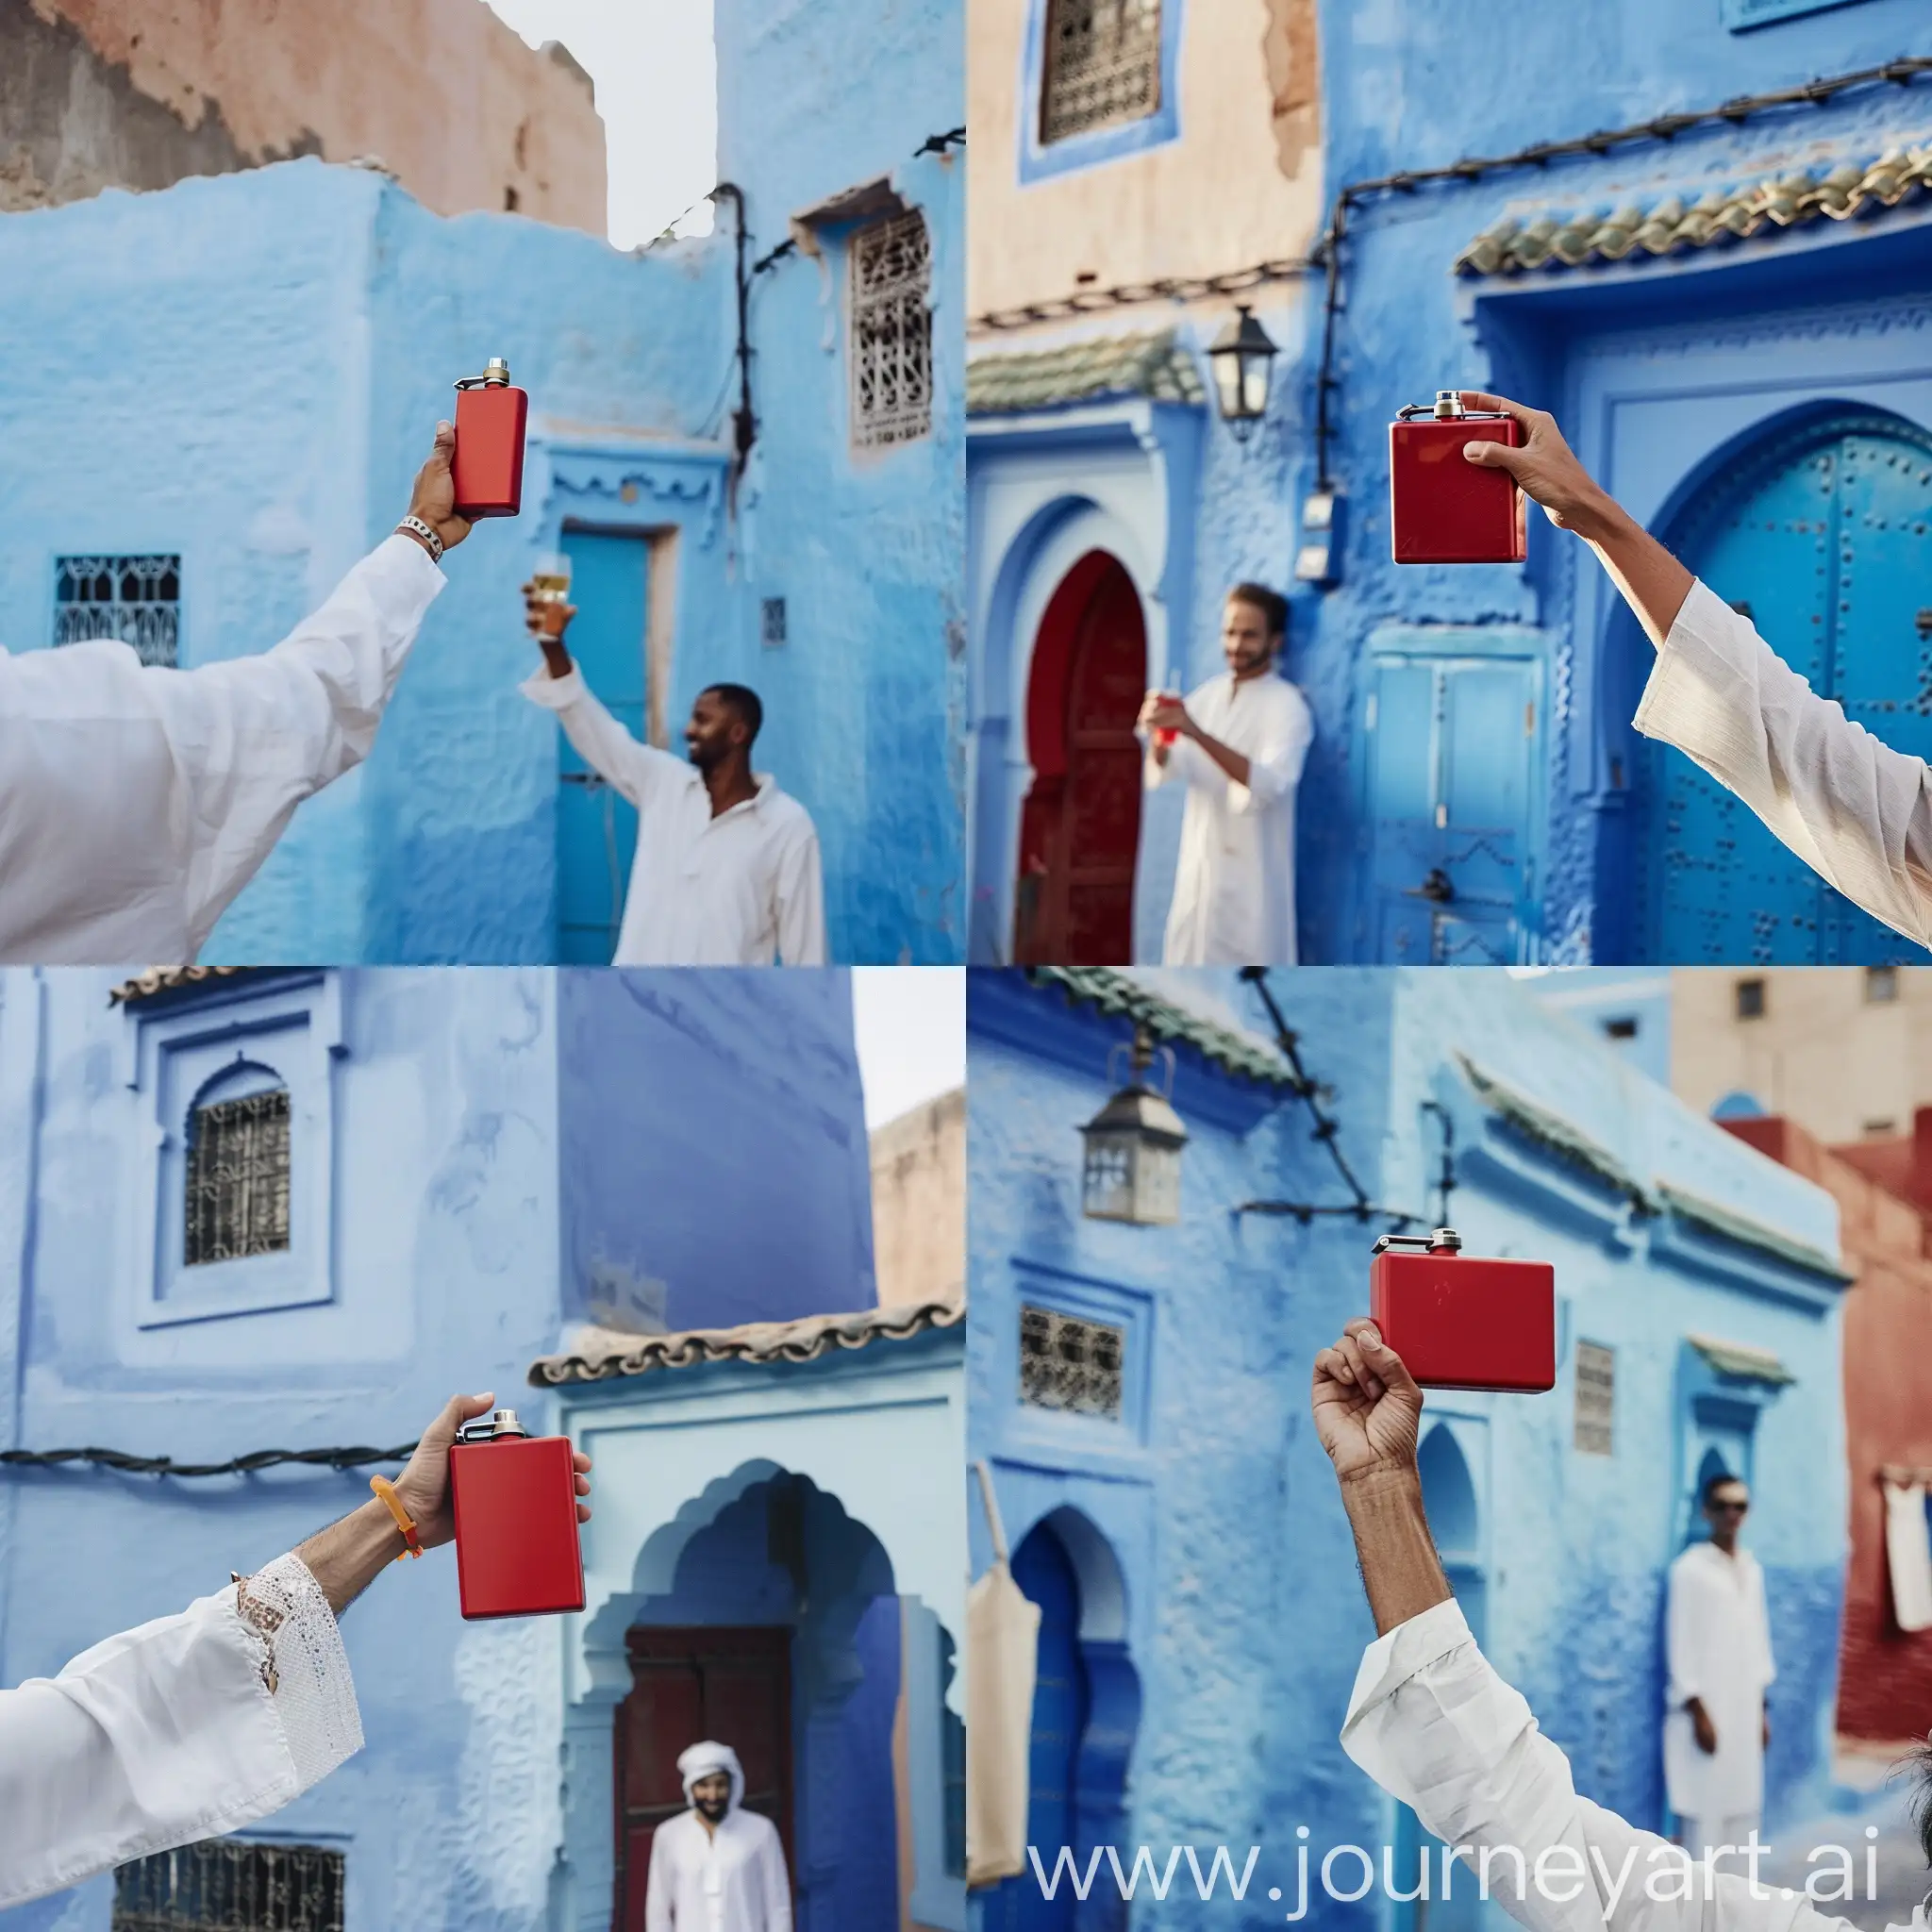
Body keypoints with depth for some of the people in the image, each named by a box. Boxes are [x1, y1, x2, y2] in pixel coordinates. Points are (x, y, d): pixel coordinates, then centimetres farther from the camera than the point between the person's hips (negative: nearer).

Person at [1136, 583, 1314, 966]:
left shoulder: (1287, 706, -11)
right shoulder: (1208, 694, 8)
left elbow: (1270, 783, -27)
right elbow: (1170, 769, 1)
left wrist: (1197, 733, -37)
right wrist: (1158, 736, -23)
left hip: (1250, 870, -6)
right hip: (1199, 863, 6)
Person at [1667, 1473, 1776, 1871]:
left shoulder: (1751, 1569, 11)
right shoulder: (1690, 1569, -9)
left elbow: (1758, 1639, 16)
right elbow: (1680, 1645, -11)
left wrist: (1762, 1710, 14)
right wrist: (1698, 1712, -14)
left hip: (1745, 1708, 7)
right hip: (1708, 1708, -7)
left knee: (1744, 1808, 9)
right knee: (1706, 1811, -6)